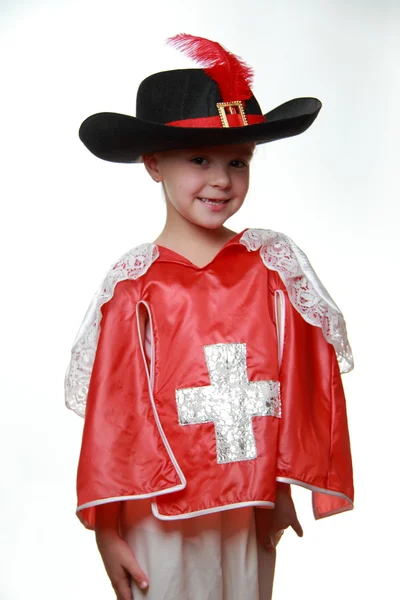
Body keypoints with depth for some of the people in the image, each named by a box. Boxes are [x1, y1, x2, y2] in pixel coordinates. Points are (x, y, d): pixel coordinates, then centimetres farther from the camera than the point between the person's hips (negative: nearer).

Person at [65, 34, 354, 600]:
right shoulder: (135, 284, -6)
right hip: (162, 513, -2)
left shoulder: (275, 266, -2)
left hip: (252, 510, 2)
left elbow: (305, 384, 2)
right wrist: (106, 528, -3)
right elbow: (110, 410, -4)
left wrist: (284, 487, 2)